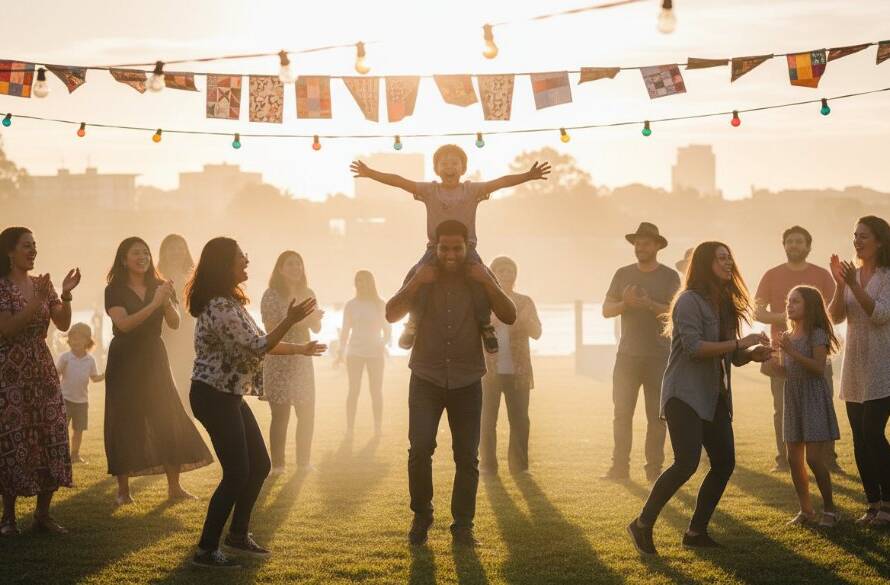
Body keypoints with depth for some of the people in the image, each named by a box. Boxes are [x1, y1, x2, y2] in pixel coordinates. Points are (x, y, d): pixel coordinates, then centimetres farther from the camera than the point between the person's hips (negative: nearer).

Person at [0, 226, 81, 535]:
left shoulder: (42, 284, 10)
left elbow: (63, 325, 6)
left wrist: (66, 294, -8)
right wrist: (38, 301, -23)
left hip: (43, 371, 5)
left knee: (51, 440, 1)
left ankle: (43, 514, 10)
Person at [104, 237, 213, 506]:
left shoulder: (159, 286, 7)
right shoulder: (115, 290, -4)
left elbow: (175, 322, -2)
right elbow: (123, 323, -19)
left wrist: (167, 301, -22)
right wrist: (154, 304, -26)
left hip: (154, 358, 4)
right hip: (126, 361, -4)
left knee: (169, 420, -1)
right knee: (124, 423, -2)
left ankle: (174, 486, 6)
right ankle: (123, 490, 5)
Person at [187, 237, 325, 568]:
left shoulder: (230, 301, 13)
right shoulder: (220, 307, -21)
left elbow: (256, 343, 19)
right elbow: (257, 347, -22)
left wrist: (301, 349, 22)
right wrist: (290, 320, -24)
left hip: (229, 396, 10)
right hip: (214, 397, -10)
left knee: (259, 465, 13)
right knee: (237, 472, -9)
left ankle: (238, 535, 25)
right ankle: (206, 550, -1)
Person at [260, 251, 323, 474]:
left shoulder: (307, 294, 10)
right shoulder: (271, 295, -6)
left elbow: (316, 328, 10)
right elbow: (271, 329, -14)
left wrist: (313, 318, -12)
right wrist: (298, 320, -22)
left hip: (303, 360, 5)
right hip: (278, 362, -5)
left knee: (307, 413, 6)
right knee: (281, 415, -3)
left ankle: (304, 461, 18)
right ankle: (277, 465, 4)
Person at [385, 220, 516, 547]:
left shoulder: (479, 279, 3)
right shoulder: (423, 277, 3)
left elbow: (509, 317, -7)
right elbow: (392, 315, -7)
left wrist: (487, 283, -18)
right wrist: (416, 283, -18)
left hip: (467, 381, 1)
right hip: (426, 379, 0)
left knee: (467, 456, 0)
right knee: (420, 449, -12)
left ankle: (463, 525, 11)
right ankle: (421, 517, 7)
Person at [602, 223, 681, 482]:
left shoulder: (669, 277, 2)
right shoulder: (623, 274, 10)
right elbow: (606, 310, 6)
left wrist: (650, 304, -24)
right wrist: (625, 302, -14)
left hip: (658, 356, -2)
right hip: (627, 355, 2)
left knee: (656, 414, 0)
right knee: (622, 412, 0)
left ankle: (654, 468, 4)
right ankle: (620, 467, 3)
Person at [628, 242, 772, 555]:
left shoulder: (724, 304, 14)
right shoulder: (690, 300, -11)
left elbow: (730, 355, 15)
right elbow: (694, 347, -22)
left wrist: (753, 353, -6)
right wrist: (741, 343, -22)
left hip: (714, 397, 9)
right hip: (685, 395, -9)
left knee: (724, 462, 3)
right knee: (687, 463, -17)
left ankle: (696, 531, 13)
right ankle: (643, 524, -4)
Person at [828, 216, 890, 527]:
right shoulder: (852, 274, 9)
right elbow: (836, 317, 2)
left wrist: (854, 285, -25)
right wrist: (840, 285, -12)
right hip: (855, 368, 6)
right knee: (860, 438, 6)